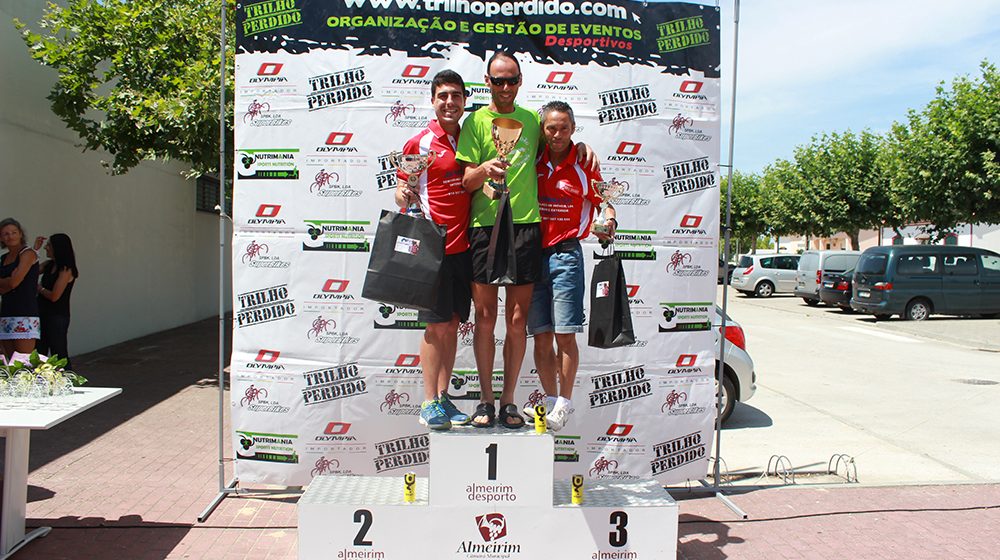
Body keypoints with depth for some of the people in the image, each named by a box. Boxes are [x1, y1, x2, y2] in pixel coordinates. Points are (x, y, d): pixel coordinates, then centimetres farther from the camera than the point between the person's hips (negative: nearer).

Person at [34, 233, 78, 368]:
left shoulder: (66, 270, -14)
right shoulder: (49, 265, 9)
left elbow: (54, 296, -18)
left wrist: (40, 288, 0)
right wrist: (34, 250, 3)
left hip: (57, 317, -8)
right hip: (43, 314, 8)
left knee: (59, 355, -3)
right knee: (39, 354, 12)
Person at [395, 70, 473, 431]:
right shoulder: (419, 143, -2)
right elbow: (404, 189, -2)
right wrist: (403, 195, -23)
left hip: (463, 245, 5)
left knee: (453, 324, 10)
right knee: (436, 325, -4)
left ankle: (443, 397, 20)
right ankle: (429, 404, 6)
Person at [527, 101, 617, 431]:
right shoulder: (534, 162, 9)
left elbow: (604, 202, 4)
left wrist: (608, 223, -15)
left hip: (566, 255, -4)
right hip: (533, 254, 4)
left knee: (565, 335, -5)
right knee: (541, 336, 6)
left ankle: (564, 404, 7)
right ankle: (550, 401, 17)